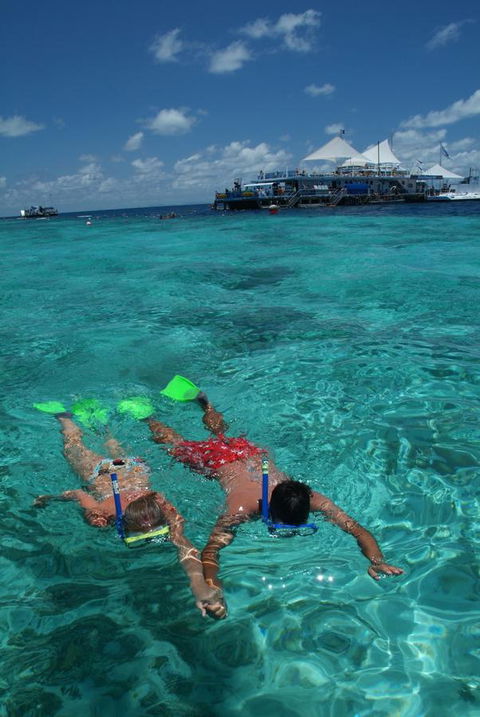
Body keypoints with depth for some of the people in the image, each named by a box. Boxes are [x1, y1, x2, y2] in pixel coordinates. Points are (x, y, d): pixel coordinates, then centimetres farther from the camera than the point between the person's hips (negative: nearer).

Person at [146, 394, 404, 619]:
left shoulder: (311, 500, -37)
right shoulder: (242, 509, -44)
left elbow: (357, 529, -37)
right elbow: (210, 550, -46)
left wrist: (377, 561, -54)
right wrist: (214, 590, -63)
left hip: (248, 450, 3)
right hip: (215, 460, -3)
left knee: (221, 432, 36)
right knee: (176, 443, 25)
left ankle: (203, 402, 57)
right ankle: (148, 417, 47)